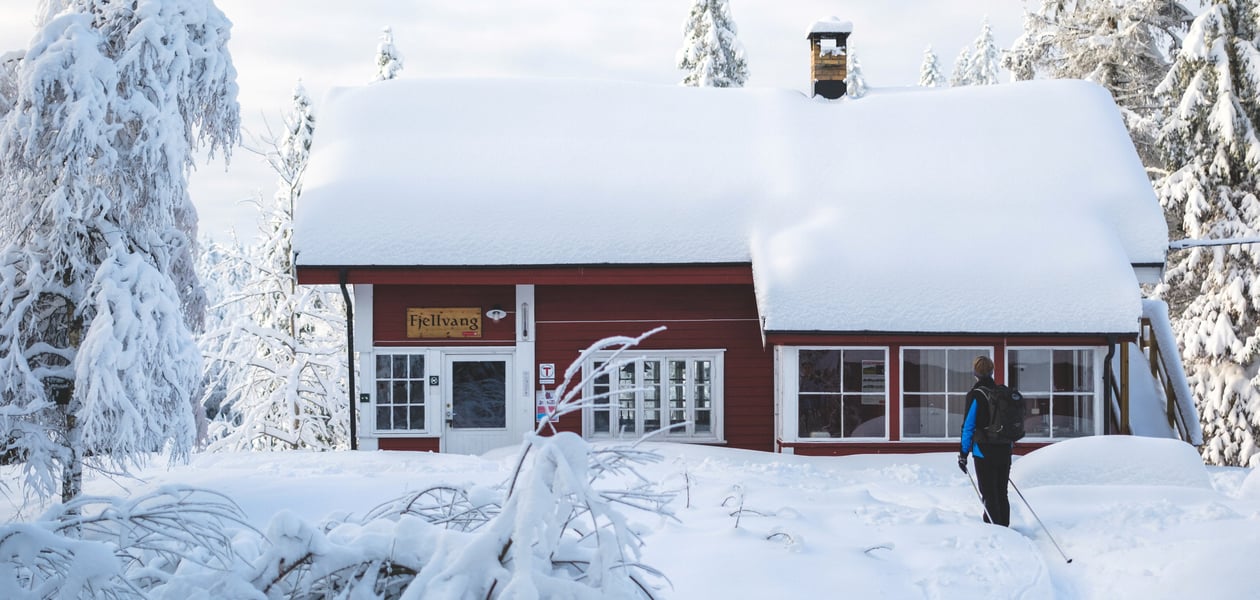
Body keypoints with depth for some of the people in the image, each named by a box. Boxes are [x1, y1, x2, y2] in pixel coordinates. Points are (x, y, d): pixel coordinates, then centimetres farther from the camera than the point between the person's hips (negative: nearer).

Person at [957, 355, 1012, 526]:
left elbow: (968, 426, -12)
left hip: (984, 452, -6)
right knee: (1002, 493, 14)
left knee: (989, 495, -2)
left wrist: (963, 453, -8)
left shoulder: (976, 395, -11)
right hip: (1005, 451, 6)